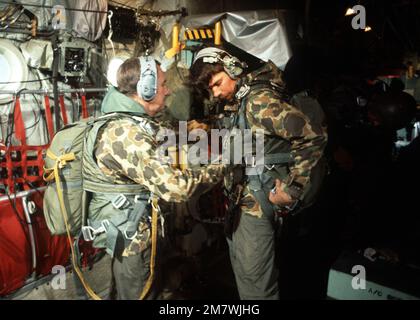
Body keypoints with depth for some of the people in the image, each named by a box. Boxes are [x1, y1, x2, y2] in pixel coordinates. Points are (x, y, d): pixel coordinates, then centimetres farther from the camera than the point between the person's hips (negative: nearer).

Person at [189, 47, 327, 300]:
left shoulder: (260, 101, -18)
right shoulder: (237, 103, 10)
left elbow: (314, 137, -25)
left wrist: (291, 188, -21)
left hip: (257, 203, -9)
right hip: (241, 200, 9)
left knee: (255, 278, 3)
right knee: (242, 270, 22)